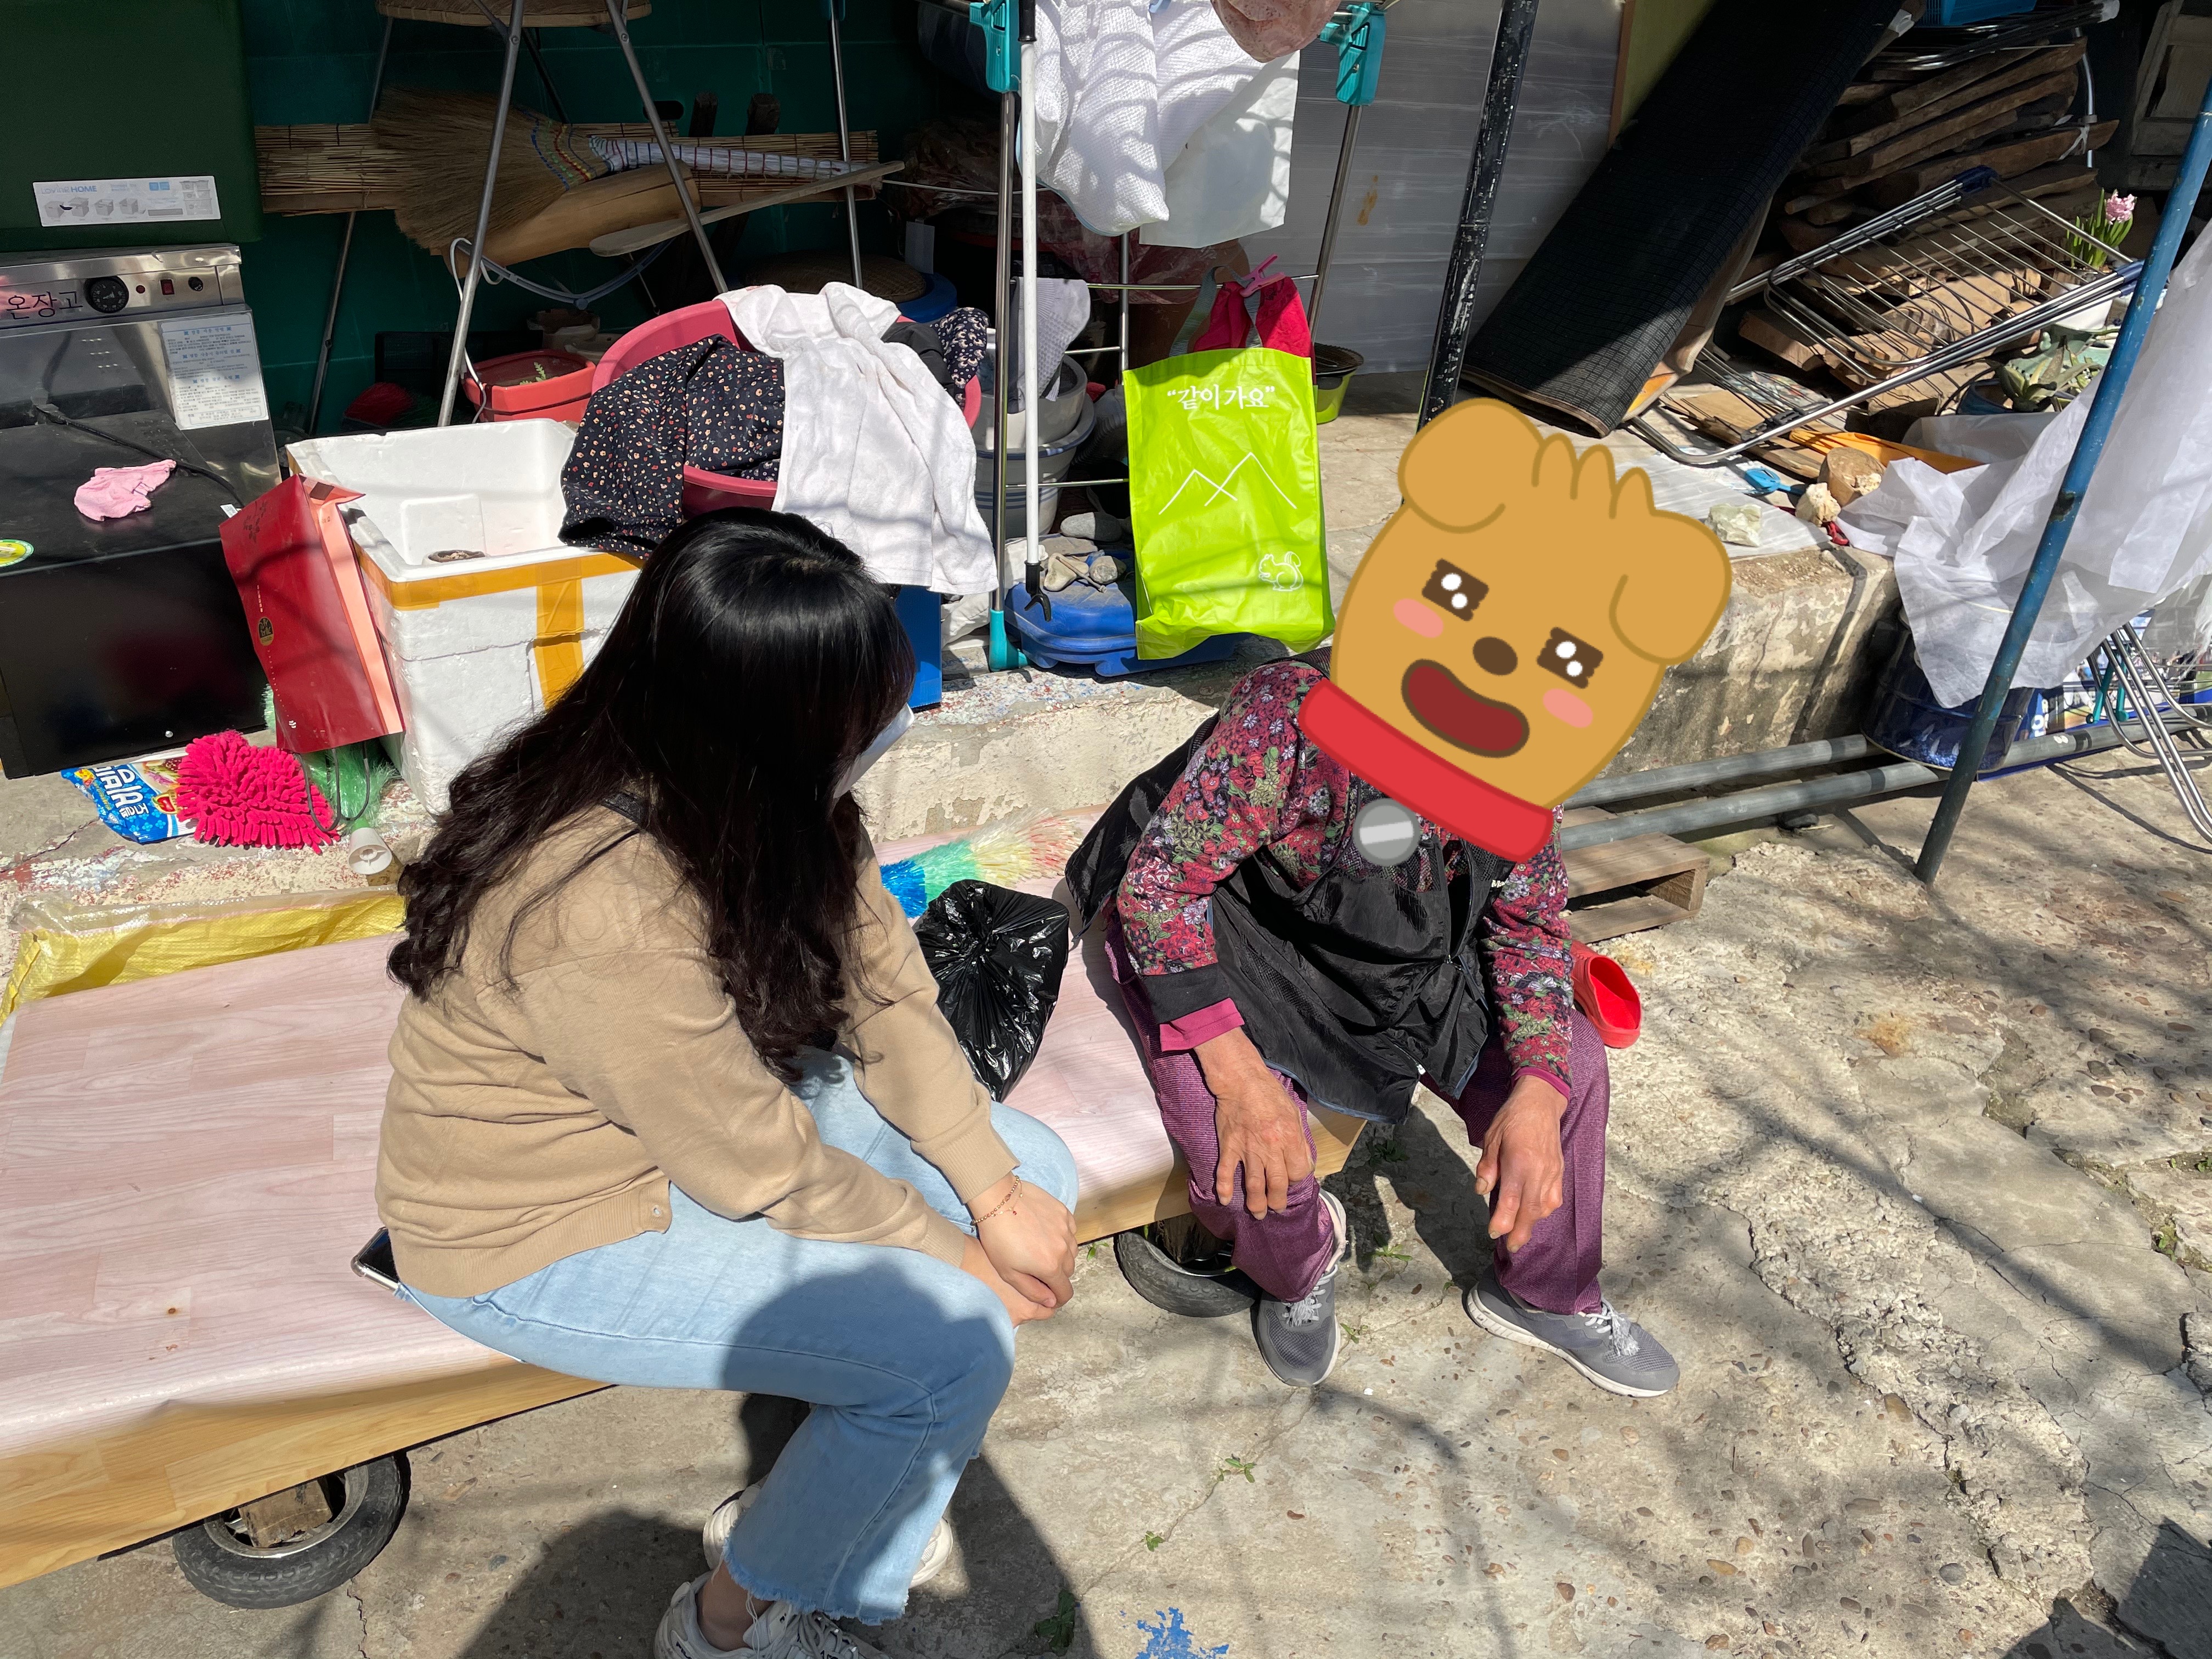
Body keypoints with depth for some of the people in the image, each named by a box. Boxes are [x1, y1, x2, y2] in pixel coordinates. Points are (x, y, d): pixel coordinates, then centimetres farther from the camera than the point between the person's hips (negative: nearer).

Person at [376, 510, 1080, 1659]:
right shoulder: (600, 914, -36)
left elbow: (882, 983, -7)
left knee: (1036, 1170, 1)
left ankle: (826, 1486, 18)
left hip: (721, 1099, 8)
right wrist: (953, 1254, -12)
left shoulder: (751, 793, -11)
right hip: (548, 1231, -8)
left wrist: (997, 1190, -13)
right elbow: (763, 1166, -26)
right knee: (955, 1339, -19)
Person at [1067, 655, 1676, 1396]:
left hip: (1388, 939, 5)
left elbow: (1533, 921, -3)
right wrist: (1238, 1076, -37)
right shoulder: (1293, 714, -37)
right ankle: (1299, 1268, 15)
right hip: (1207, 933, -5)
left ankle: (1547, 1294, 23)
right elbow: (1158, 885, -30)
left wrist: (1538, 1093, -19)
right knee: (1253, 1168, -26)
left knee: (1568, 1064, -5)